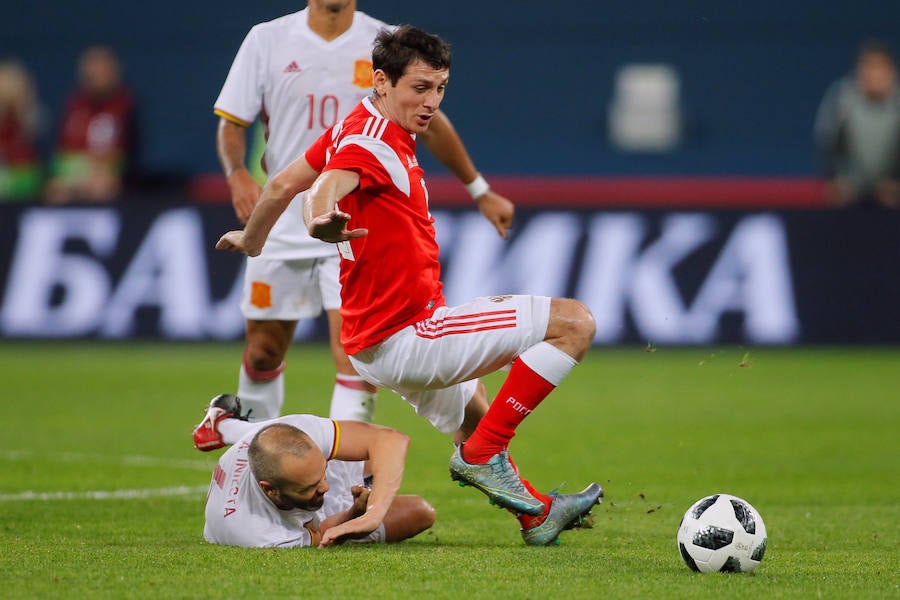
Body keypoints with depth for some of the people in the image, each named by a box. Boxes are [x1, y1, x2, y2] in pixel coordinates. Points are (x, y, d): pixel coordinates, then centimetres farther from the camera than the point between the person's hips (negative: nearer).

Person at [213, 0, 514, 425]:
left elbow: (429, 122, 12)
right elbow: (231, 122, 1)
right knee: (262, 353, 10)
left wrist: (481, 191, 16)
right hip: (281, 226, 1)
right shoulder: (266, 40, 0)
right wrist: (237, 173, -20)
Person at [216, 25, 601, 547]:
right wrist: (323, 221, -63)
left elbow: (284, 184, 19)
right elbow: (327, 186, -41)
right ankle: (484, 454, -11)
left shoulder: (353, 129, 8)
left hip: (379, 341, 10)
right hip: (407, 337, -10)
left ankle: (537, 511, 57)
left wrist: (251, 241, 36)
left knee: (476, 416, 36)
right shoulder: (372, 142, -20)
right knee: (574, 322, -14)